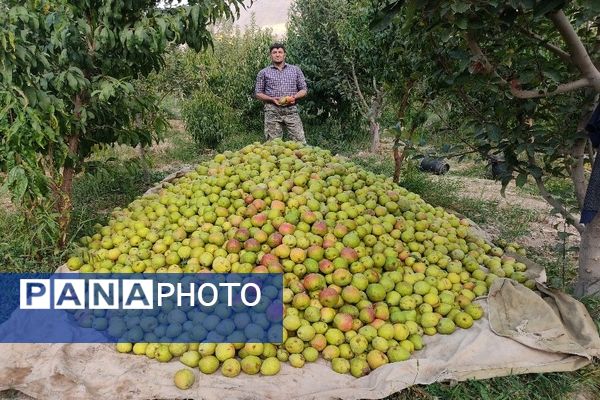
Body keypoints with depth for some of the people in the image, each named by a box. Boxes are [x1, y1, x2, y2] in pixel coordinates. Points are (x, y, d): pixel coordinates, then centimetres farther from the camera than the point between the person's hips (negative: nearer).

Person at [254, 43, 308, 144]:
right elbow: (258, 93, 8)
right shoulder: (264, 73, 9)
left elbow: (304, 89, 12)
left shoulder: (296, 70, 12)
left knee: (300, 141, -6)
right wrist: (272, 99, -10)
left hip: (291, 110, 1)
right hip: (272, 110, 0)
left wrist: (295, 97, -9)